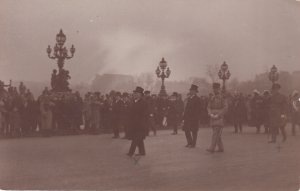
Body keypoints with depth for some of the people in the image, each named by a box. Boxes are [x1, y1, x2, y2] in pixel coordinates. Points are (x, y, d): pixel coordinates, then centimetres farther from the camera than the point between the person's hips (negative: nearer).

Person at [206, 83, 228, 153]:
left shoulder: (222, 98, -4)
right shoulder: (212, 98, 13)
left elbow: (225, 108, -10)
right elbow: (209, 107, 9)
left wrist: (218, 115, -16)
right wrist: (211, 114, -10)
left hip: (219, 118, -6)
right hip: (213, 118, 6)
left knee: (215, 133, -13)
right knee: (217, 134, 10)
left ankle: (212, 148, -17)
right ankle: (221, 148, 19)